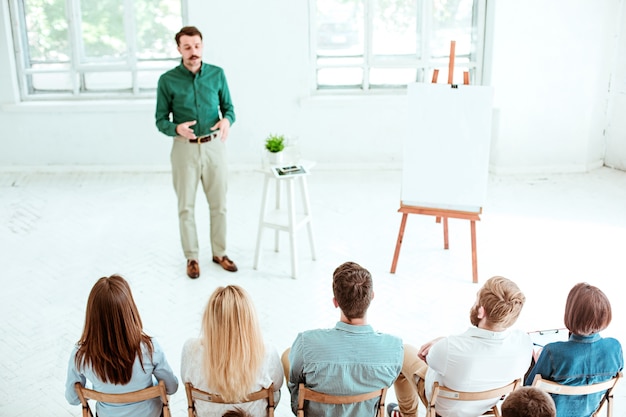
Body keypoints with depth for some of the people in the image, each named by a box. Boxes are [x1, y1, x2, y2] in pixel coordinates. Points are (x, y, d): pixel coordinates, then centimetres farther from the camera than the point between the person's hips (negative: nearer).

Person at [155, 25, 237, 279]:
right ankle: (192, 257, 21)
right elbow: (161, 120, -3)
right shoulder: (168, 80, -5)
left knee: (219, 203, 9)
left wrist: (227, 120, -18)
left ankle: (219, 252, 25)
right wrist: (177, 128, -25)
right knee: (186, 206, 6)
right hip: (185, 149, -2)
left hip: (214, 146, 2)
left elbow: (228, 108, 6)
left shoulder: (217, 74, 1)